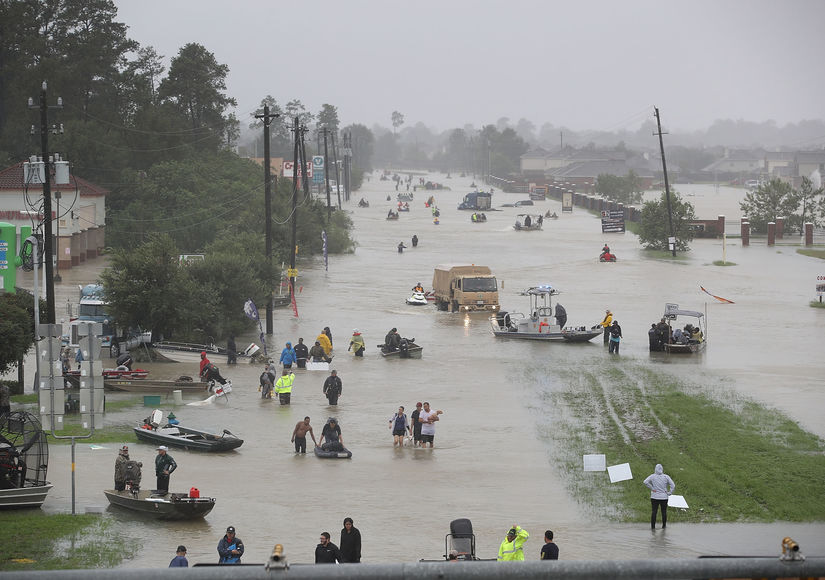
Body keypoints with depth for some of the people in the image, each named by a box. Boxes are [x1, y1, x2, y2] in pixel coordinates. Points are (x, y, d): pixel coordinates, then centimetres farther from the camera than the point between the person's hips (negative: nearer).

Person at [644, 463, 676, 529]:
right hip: (664, 497, 0)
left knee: (654, 511, 3)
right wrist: (669, 493, -2)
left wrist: (652, 488, -10)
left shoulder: (652, 476, -4)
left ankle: (653, 526, 1)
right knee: (664, 512, 10)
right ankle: (664, 526, 15)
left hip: (654, 497, 0)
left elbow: (646, 482, -17)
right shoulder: (666, 477, -3)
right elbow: (673, 485, -8)